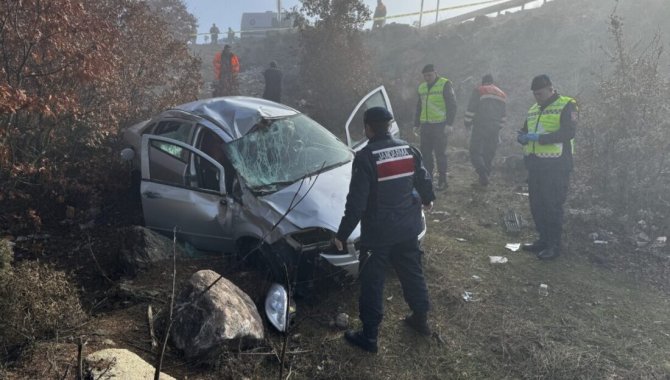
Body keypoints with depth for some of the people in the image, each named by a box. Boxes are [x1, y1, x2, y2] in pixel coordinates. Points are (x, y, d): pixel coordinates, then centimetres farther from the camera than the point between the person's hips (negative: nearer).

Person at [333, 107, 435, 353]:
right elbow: (424, 180, 13)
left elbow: (356, 202, -21)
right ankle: (421, 318, 38)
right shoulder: (408, 150, 1)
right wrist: (427, 200, 34)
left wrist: (342, 234, -13)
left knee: (372, 284, 6)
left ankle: (369, 336, 15)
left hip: (378, 232, -6)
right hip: (408, 228, 6)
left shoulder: (365, 157, -18)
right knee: (412, 273, 22)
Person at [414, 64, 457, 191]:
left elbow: (452, 105, -7)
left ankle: (442, 180, 7)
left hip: (440, 125, -6)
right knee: (425, 153, 8)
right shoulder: (422, 87, 16)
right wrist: (416, 124, 17)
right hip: (426, 125, 6)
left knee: (440, 153, -2)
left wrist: (449, 123, -14)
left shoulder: (445, 85, -4)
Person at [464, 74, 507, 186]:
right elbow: (503, 115, 22)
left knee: (475, 152, -4)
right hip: (494, 129, 6)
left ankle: (482, 172, -23)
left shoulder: (479, 91, -1)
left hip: (480, 127, -5)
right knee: (489, 153, 12)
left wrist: (467, 123, 4)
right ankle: (485, 175, 14)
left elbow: (471, 109, -7)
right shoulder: (502, 95, 19)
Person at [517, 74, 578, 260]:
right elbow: (524, 131, 22)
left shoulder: (566, 106, -5)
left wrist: (539, 137, -23)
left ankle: (554, 245, 8)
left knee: (552, 206, -3)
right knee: (536, 205, 12)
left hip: (555, 166, -7)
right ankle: (544, 239, 25)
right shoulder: (533, 110, 18)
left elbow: (568, 133, -18)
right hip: (535, 165, 7)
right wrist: (522, 137, -3)